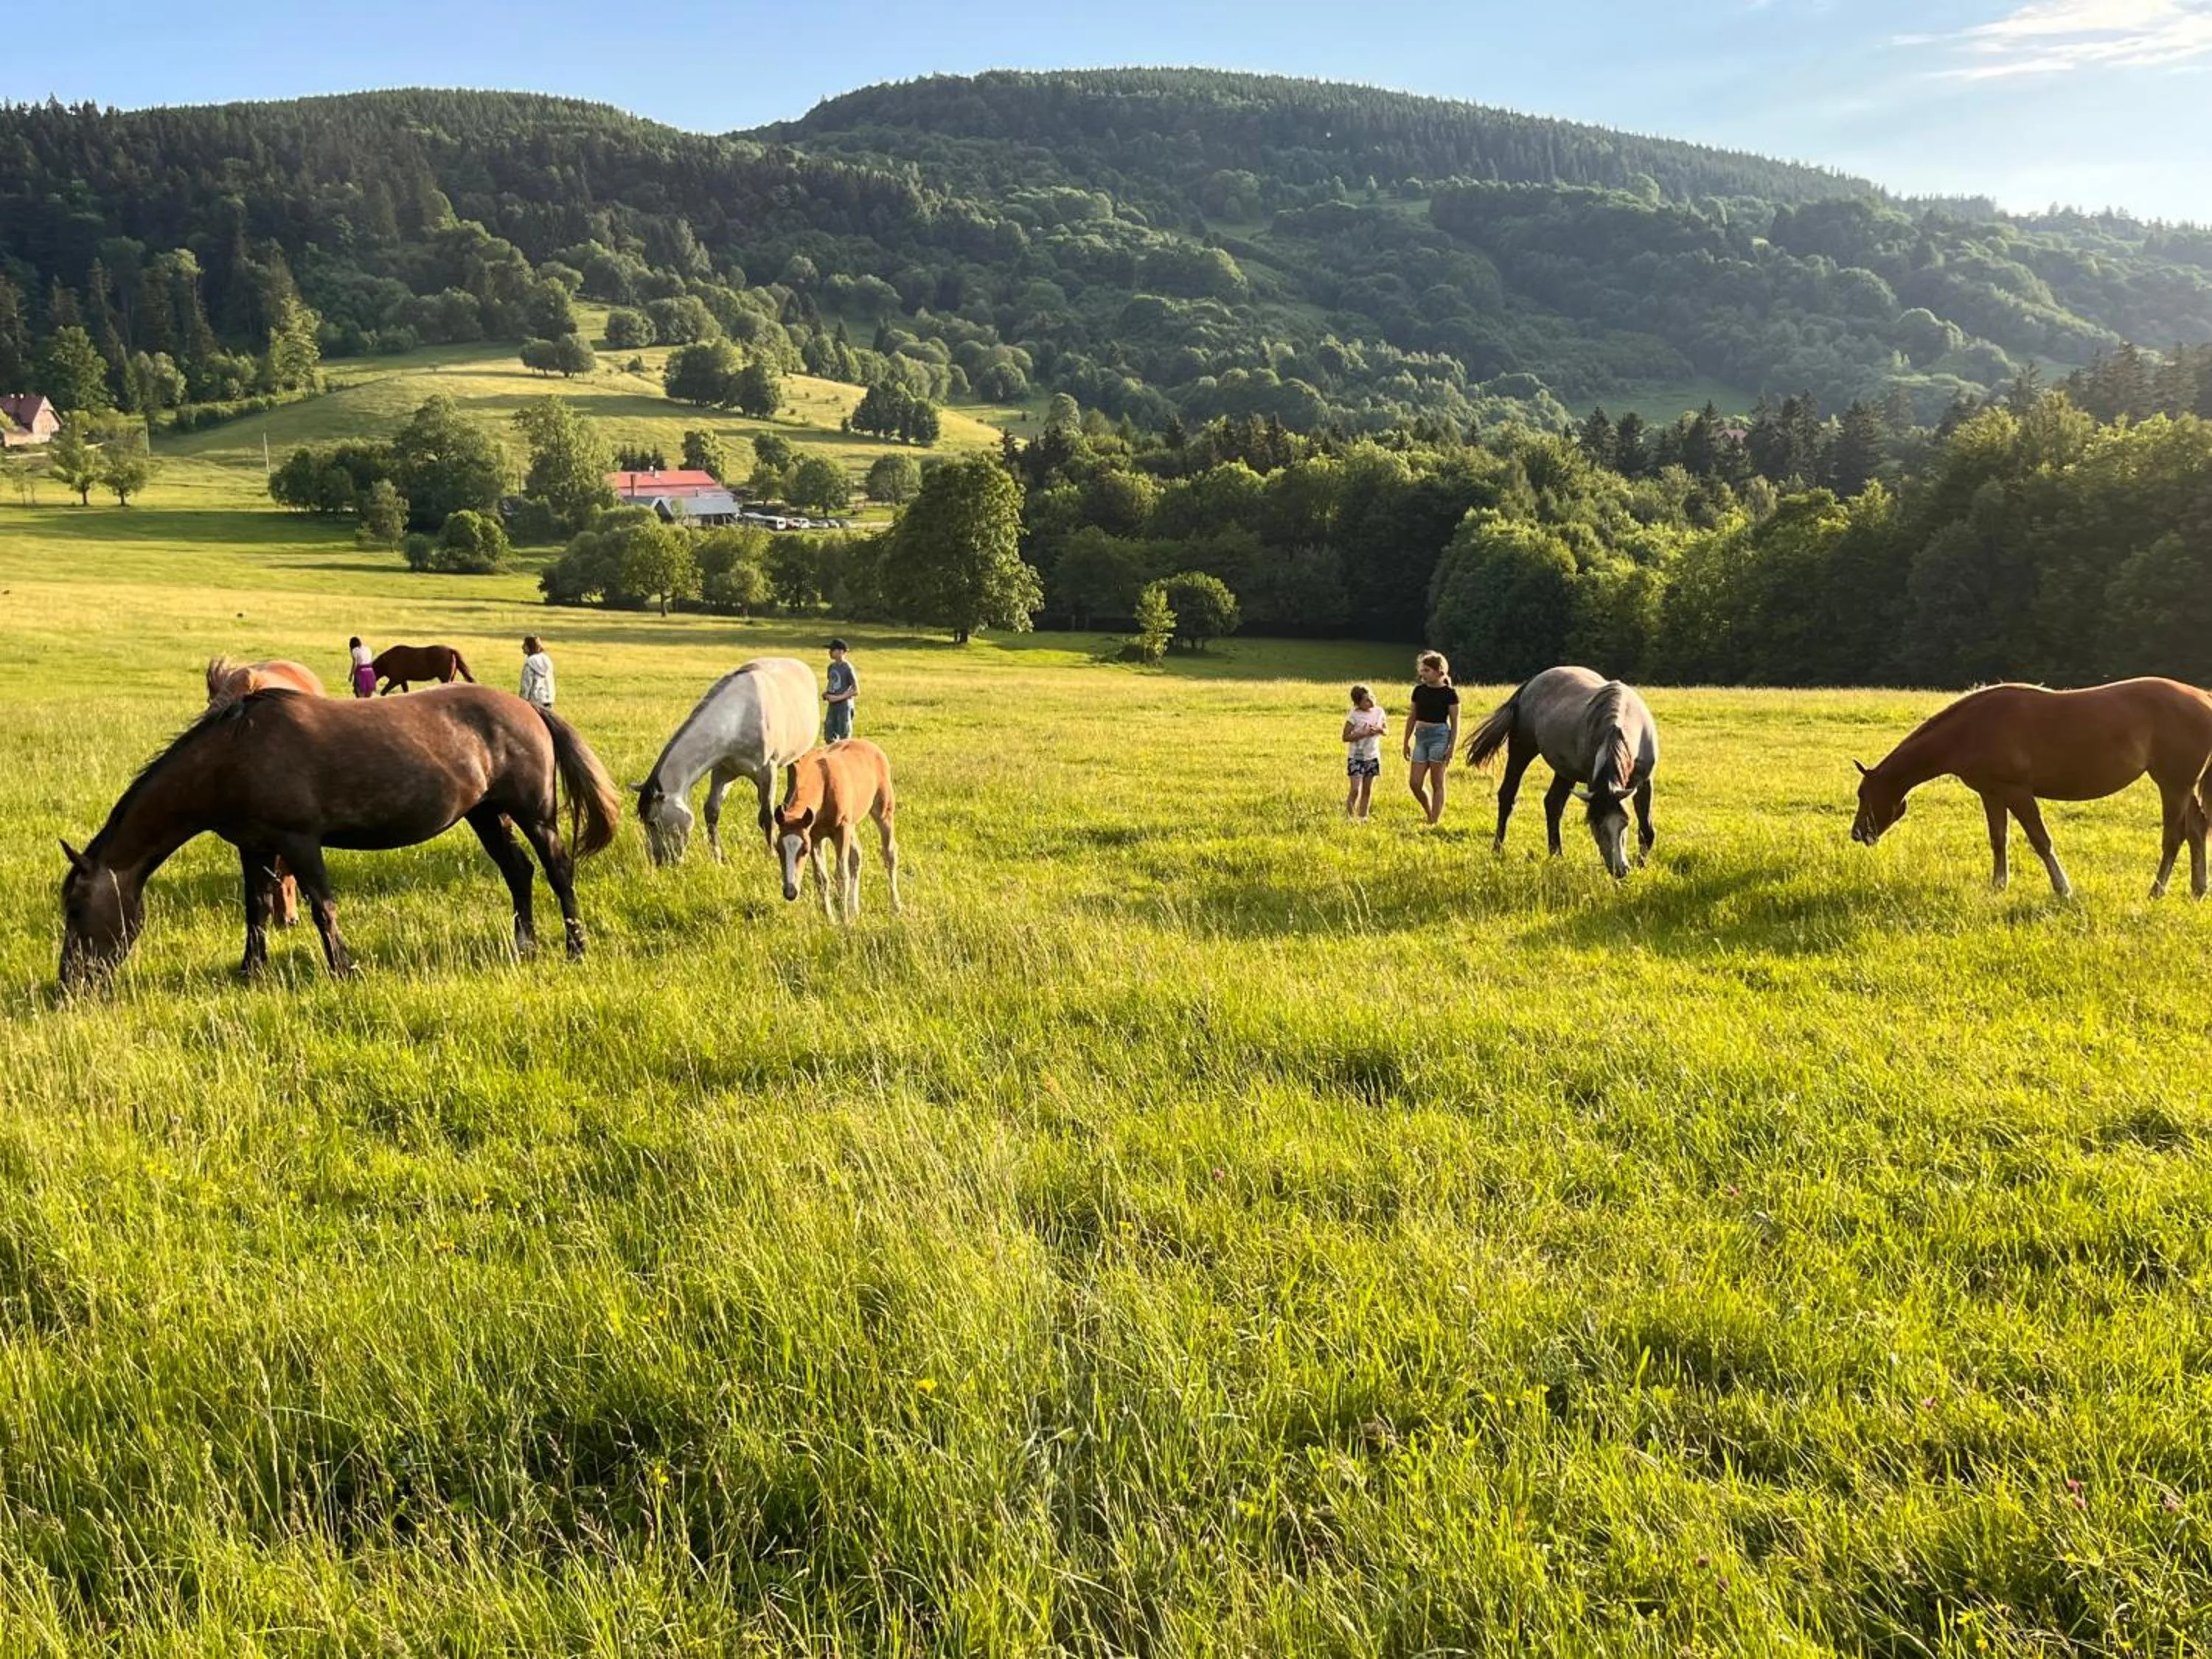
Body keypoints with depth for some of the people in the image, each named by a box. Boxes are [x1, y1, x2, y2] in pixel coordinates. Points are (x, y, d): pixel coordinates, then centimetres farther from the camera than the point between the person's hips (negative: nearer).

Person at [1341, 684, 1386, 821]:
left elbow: (1386, 730, 13)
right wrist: (1363, 734, -22)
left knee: (1367, 790, 9)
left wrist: (1379, 730, -10)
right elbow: (1346, 737, -11)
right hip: (1356, 757, -4)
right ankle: (1349, 816, 1)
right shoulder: (1354, 716, -13)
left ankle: (1362, 817, 19)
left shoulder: (1379, 712, 1)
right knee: (1355, 790, -11)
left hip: (1373, 757, 5)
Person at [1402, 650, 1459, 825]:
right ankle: (1431, 815, 21)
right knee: (1415, 783, 1)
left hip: (1440, 736, -5)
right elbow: (1412, 718, 15)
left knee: (1437, 784, -1)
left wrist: (1452, 748, -10)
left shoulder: (1449, 694, -6)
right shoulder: (1419, 691, 8)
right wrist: (1407, 742, 14)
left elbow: (1455, 723, -4)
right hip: (1421, 736, 6)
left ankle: (1434, 822, 2)